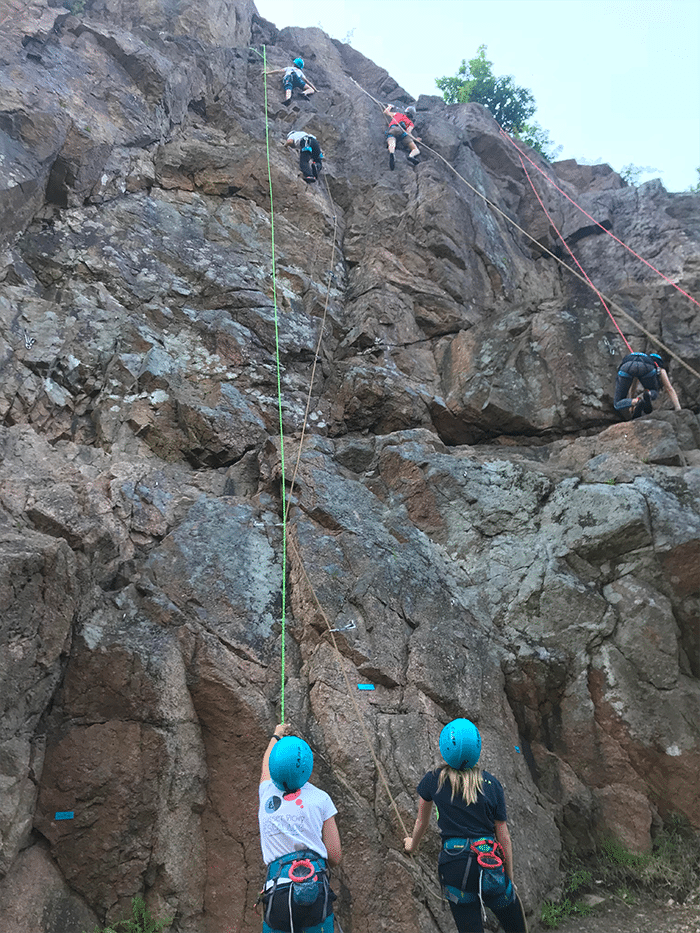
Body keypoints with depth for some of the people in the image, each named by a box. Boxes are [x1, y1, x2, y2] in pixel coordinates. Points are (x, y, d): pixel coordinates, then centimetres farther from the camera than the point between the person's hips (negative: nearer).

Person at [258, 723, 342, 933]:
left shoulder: (267, 793, 10)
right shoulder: (319, 798, 3)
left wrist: (276, 736, 54)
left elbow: (266, 765, 36)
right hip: (316, 891, -1)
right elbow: (335, 857, 6)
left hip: (277, 892, 1)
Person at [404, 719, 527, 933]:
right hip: (489, 863, 0)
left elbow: (422, 822, 16)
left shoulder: (433, 781, -1)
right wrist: (510, 878, 15)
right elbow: (503, 837, 3)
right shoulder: (490, 783, -2)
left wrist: (413, 845, 36)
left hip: (454, 865, 0)